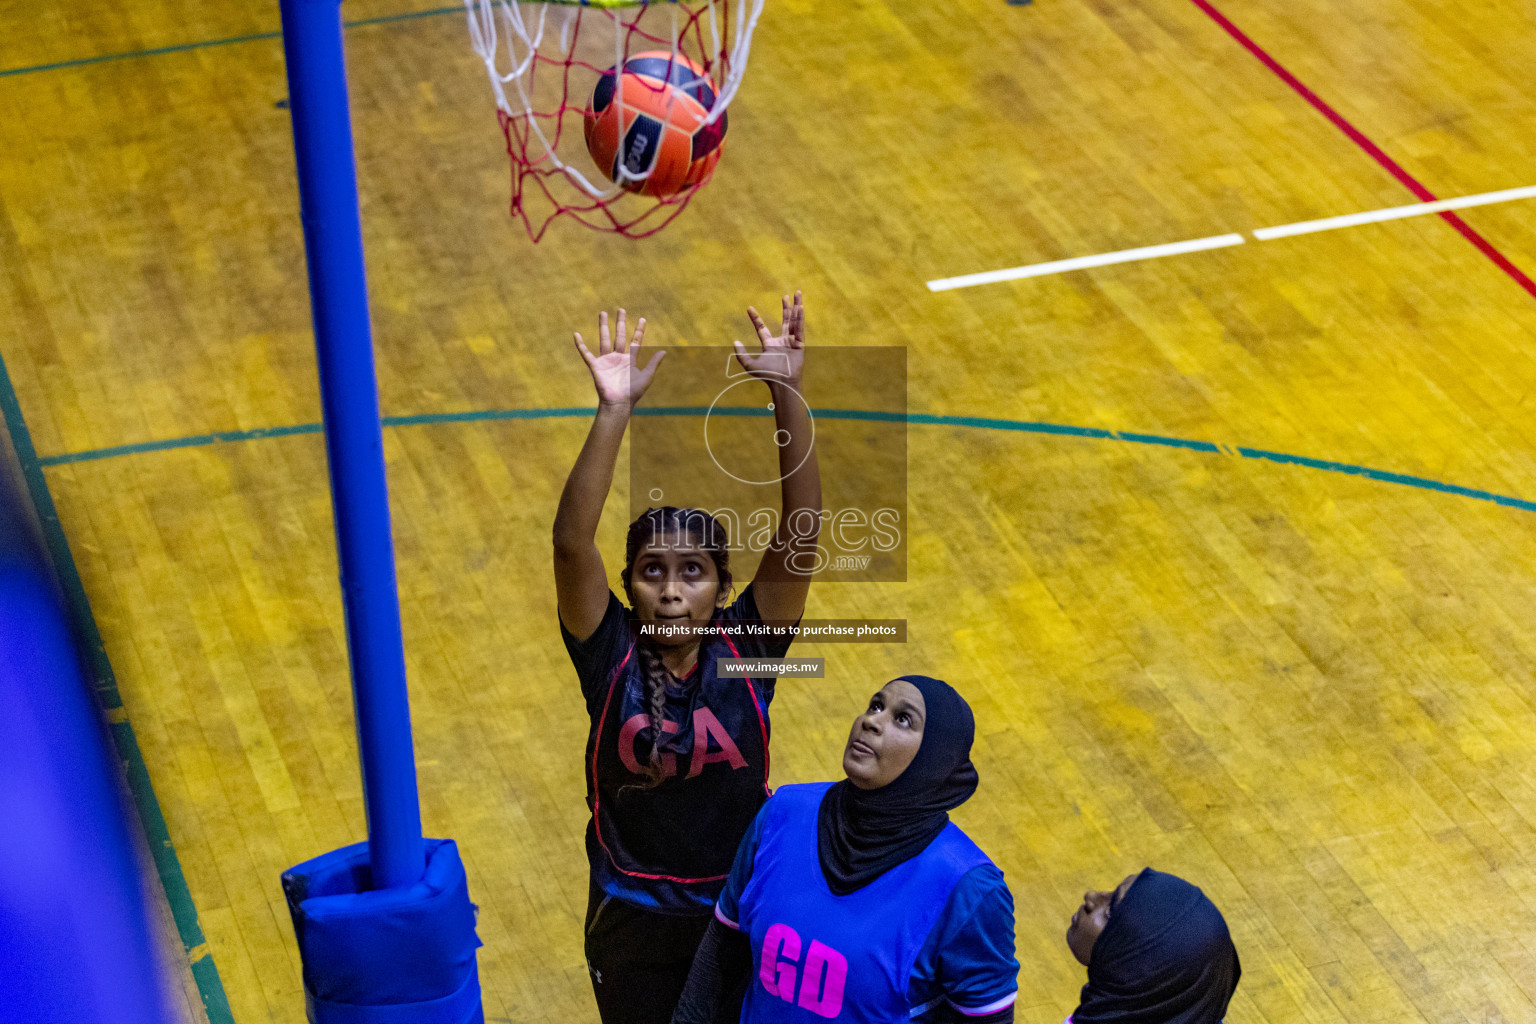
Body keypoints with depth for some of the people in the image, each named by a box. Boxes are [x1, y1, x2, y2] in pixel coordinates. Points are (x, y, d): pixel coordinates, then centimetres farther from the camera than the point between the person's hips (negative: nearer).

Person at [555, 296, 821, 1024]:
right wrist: (613, 413, -39)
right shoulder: (611, 656, -15)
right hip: (634, 926, 0)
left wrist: (787, 397, -35)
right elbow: (571, 544, -30)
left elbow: (800, 531, -24)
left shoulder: (744, 648, -13)